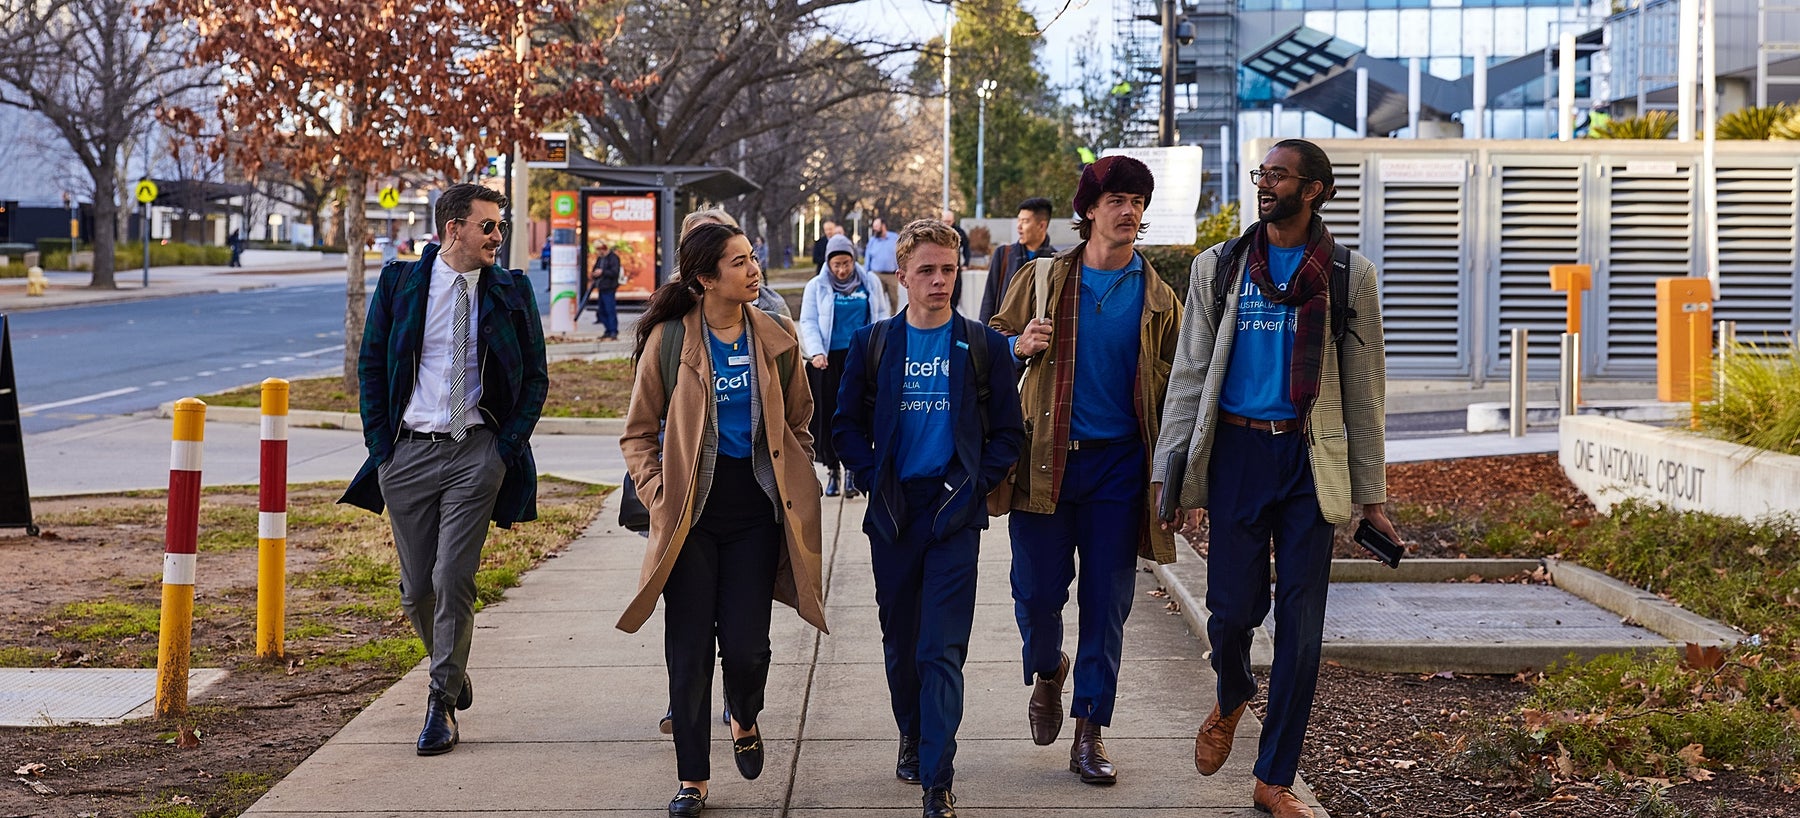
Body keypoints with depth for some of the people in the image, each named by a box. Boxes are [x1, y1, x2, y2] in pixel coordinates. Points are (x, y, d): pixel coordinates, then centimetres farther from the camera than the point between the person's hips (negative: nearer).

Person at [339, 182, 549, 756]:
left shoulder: (511, 292, 4)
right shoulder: (399, 283, 4)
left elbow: (536, 378, 8)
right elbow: (371, 365, 8)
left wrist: (507, 447, -2)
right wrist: (380, 444, 1)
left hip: (476, 451, -1)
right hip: (408, 451, 1)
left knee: (452, 579, -11)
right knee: (416, 589, 7)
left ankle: (442, 704, 1)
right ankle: (453, 675, 32)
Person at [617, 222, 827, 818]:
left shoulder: (776, 339, 3)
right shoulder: (668, 340, -5)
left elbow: (799, 423, 15)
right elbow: (639, 433, 3)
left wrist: (794, 492, 6)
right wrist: (659, 496, -6)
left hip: (755, 511, 1)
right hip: (693, 512, -1)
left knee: (746, 643, -3)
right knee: (689, 650, 1)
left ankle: (745, 720, 32)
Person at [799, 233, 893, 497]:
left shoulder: (870, 282, 9)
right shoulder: (816, 286, 6)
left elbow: (882, 316, 14)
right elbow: (808, 322, 3)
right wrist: (816, 352, -11)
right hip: (828, 359, 0)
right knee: (828, 413, 2)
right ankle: (832, 469, 14)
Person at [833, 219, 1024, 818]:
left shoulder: (983, 346, 2)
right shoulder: (873, 345, 5)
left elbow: (1008, 432, 4)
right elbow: (847, 425, 9)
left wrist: (974, 484, -7)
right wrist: (875, 481, -3)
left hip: (954, 514, -2)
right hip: (893, 513, 2)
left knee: (943, 650, -9)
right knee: (900, 643, 14)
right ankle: (911, 737, 37)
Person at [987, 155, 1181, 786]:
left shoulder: (1157, 299, 6)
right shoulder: (1041, 280, 4)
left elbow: (1172, 390, 10)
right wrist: (1019, 347, -11)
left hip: (1119, 466, 1)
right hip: (1046, 459, -1)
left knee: (1107, 603, 1)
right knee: (1038, 591, 0)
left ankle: (1088, 733, 10)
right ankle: (1047, 674, 34)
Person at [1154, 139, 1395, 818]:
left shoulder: (1349, 278, 5)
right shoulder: (1220, 268, 6)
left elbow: (1364, 391, 6)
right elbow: (1190, 374, 6)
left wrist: (1370, 496, 3)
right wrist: (1169, 470, -3)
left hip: (1309, 459, 0)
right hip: (1237, 451, 0)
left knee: (1301, 623, 0)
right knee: (1233, 607, -4)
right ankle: (1231, 701, 32)